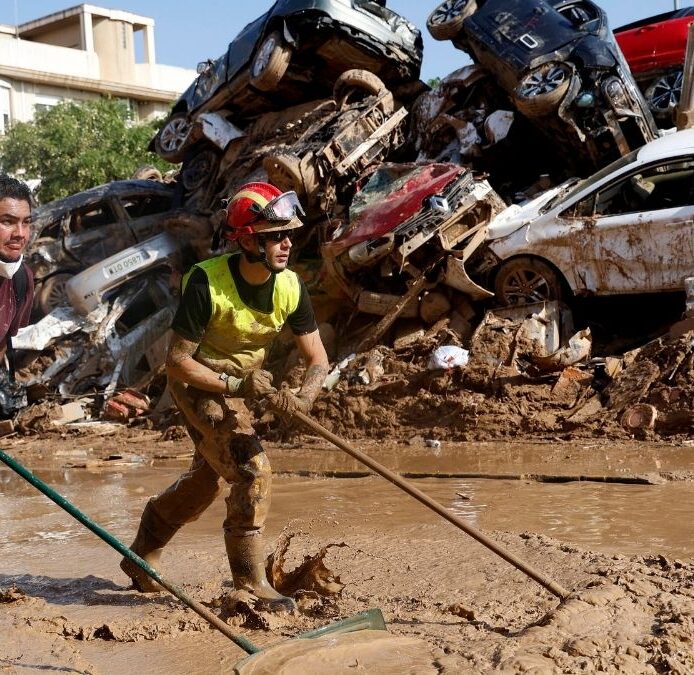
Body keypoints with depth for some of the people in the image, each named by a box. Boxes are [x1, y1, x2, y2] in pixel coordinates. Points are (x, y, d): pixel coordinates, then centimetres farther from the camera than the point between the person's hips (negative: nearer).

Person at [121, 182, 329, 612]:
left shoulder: (291, 287, -16)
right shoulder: (207, 281, -30)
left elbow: (318, 358, -12)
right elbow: (177, 362, -26)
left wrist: (304, 397, -33)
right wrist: (237, 386, -34)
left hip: (242, 382, 7)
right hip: (198, 380, -7)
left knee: (208, 477, 20)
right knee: (253, 470, -20)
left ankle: (140, 559, 40)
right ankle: (251, 581, -7)